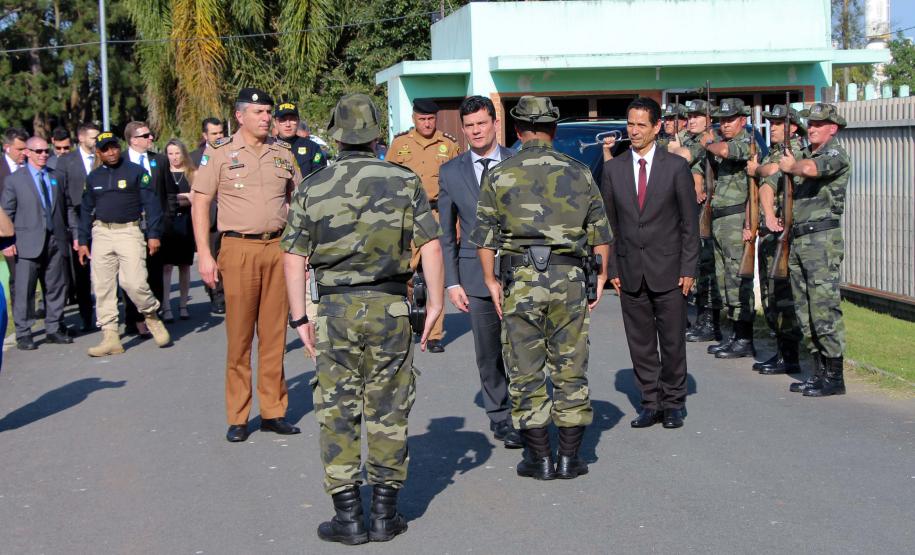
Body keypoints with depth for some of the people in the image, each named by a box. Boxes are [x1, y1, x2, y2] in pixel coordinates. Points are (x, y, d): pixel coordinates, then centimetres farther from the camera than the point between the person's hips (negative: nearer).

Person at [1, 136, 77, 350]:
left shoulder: (56, 177, 13)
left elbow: (67, 208, 15)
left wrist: (74, 233, 8)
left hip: (56, 241, 4)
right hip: (28, 243, -4)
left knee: (57, 286, 8)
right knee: (24, 290, -2)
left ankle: (54, 329, 18)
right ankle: (23, 334, 5)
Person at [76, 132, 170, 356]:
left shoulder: (136, 171, 0)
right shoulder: (93, 177, 12)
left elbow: (151, 203, -3)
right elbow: (86, 210, 17)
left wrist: (154, 234, -9)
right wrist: (83, 241, 13)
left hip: (129, 231, -4)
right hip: (102, 232, 4)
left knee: (133, 282, -15)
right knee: (102, 286, 2)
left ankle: (152, 317, 12)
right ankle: (110, 337, 7)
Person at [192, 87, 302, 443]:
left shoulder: (282, 155, 12)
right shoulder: (219, 153, 1)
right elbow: (200, 203, 0)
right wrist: (204, 254, -8)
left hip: (278, 247, 4)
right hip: (239, 248, -3)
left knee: (274, 334, 7)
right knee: (239, 336, -1)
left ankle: (273, 411, 16)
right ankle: (237, 418, 8)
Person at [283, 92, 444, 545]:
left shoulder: (312, 188, 1)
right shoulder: (404, 182, 0)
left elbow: (294, 257, 0)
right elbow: (431, 245, -3)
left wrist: (299, 318, 6)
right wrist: (435, 304, 4)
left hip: (335, 308, 0)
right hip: (390, 306, 0)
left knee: (337, 411, 8)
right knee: (388, 410, 8)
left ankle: (348, 516, 9)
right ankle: (384, 514, 13)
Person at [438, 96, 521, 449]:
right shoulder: (451, 173, 5)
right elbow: (445, 234, 8)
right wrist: (451, 282, 1)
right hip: (476, 274, 1)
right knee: (488, 354, 7)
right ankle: (500, 417, 20)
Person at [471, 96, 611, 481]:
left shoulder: (499, 175, 2)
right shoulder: (579, 173, 6)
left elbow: (484, 236, 0)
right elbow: (601, 233, 6)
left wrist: (490, 280, 8)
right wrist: (600, 278, 13)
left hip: (520, 279, -1)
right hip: (569, 279, 1)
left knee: (526, 373, 7)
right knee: (570, 370, 9)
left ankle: (540, 459, 11)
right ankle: (569, 459, 13)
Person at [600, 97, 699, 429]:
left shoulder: (676, 166, -1)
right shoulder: (613, 169, 6)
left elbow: (690, 221, 0)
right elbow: (609, 223, 8)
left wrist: (688, 268, -5)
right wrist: (612, 268, 2)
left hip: (668, 270, -2)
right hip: (630, 271, 2)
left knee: (672, 341, 4)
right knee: (640, 343, 7)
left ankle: (673, 404, 17)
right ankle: (651, 403, 17)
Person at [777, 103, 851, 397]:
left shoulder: (836, 153, -7)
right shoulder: (806, 153, 19)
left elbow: (810, 169, -25)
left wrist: (791, 166, -6)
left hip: (823, 239, -9)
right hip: (798, 240, 9)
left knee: (824, 307, -9)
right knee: (805, 309, 10)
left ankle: (835, 377, -4)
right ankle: (820, 370, 17)